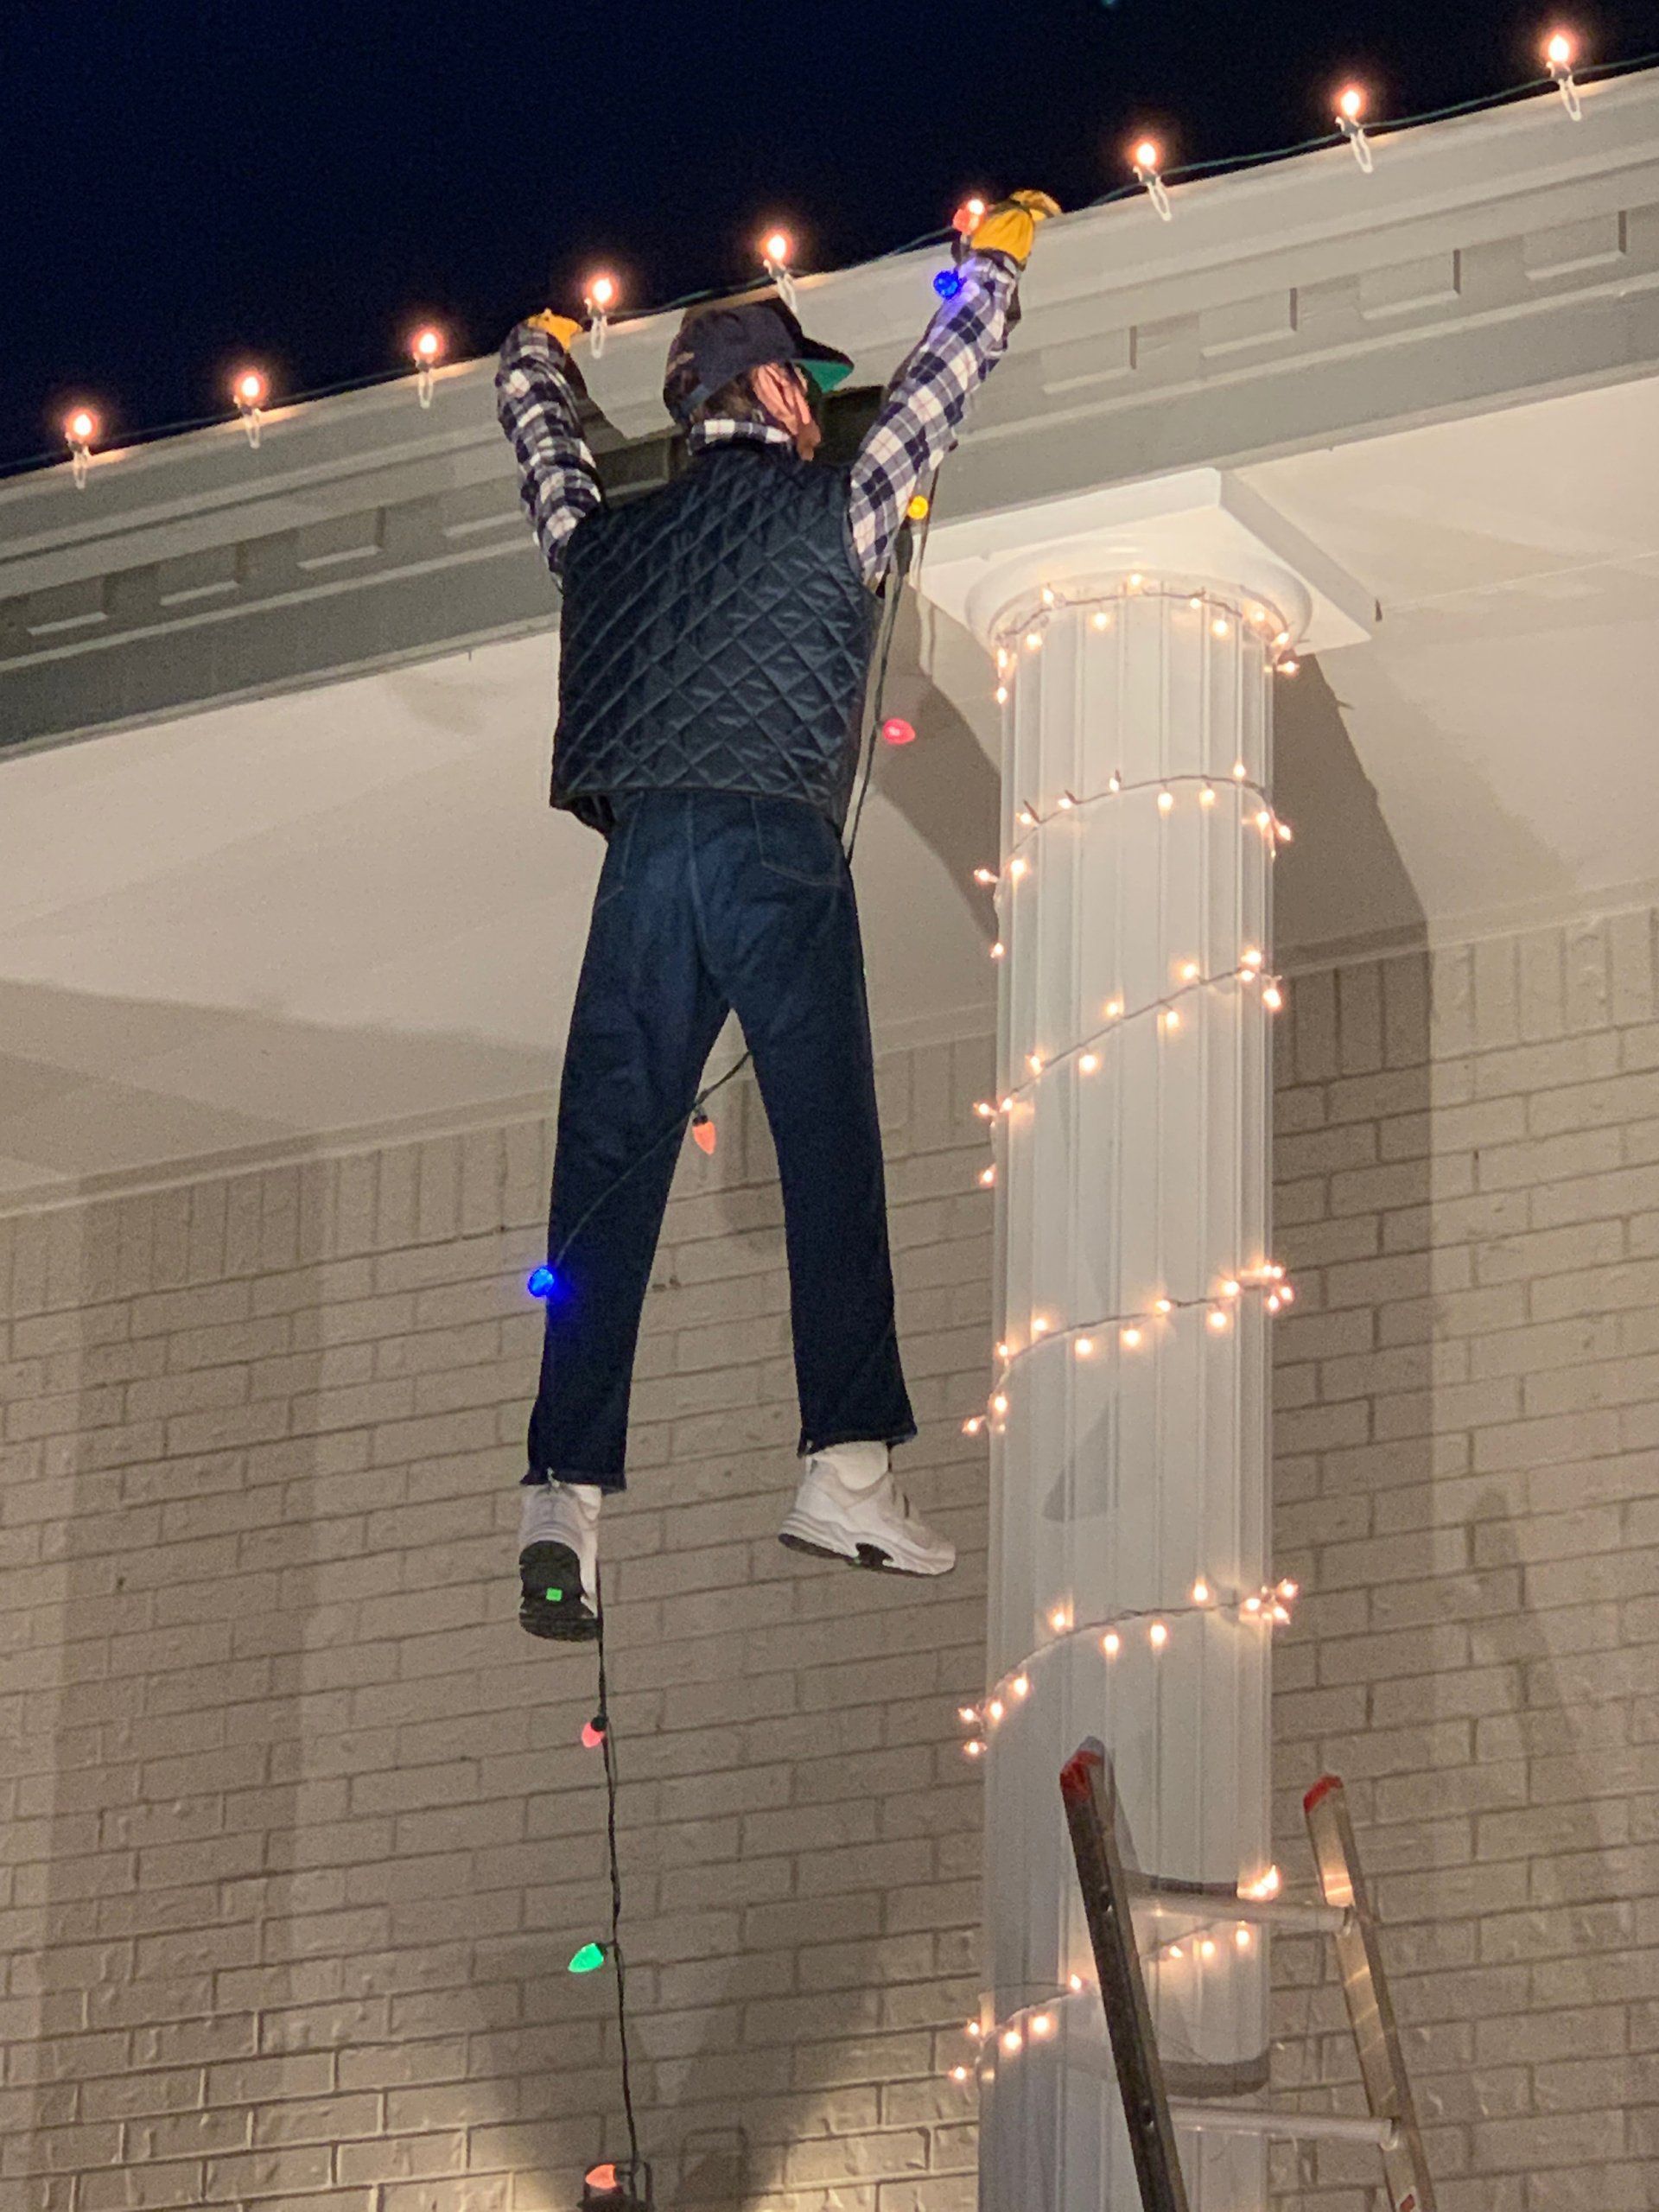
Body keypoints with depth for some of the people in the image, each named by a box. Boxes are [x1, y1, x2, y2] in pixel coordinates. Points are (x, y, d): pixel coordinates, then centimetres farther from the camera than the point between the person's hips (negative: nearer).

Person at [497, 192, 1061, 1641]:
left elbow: (535, 425, 39)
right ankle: (848, 1464, -7)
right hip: (777, 846, -4)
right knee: (831, 1159, -1)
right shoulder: (832, 514, 8)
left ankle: (566, 1496, -12)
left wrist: (543, 347, 61)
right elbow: (946, 377, 21)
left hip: (641, 855, 4)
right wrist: (998, 255, 39)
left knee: (607, 1172, -3)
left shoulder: (606, 539, 19)